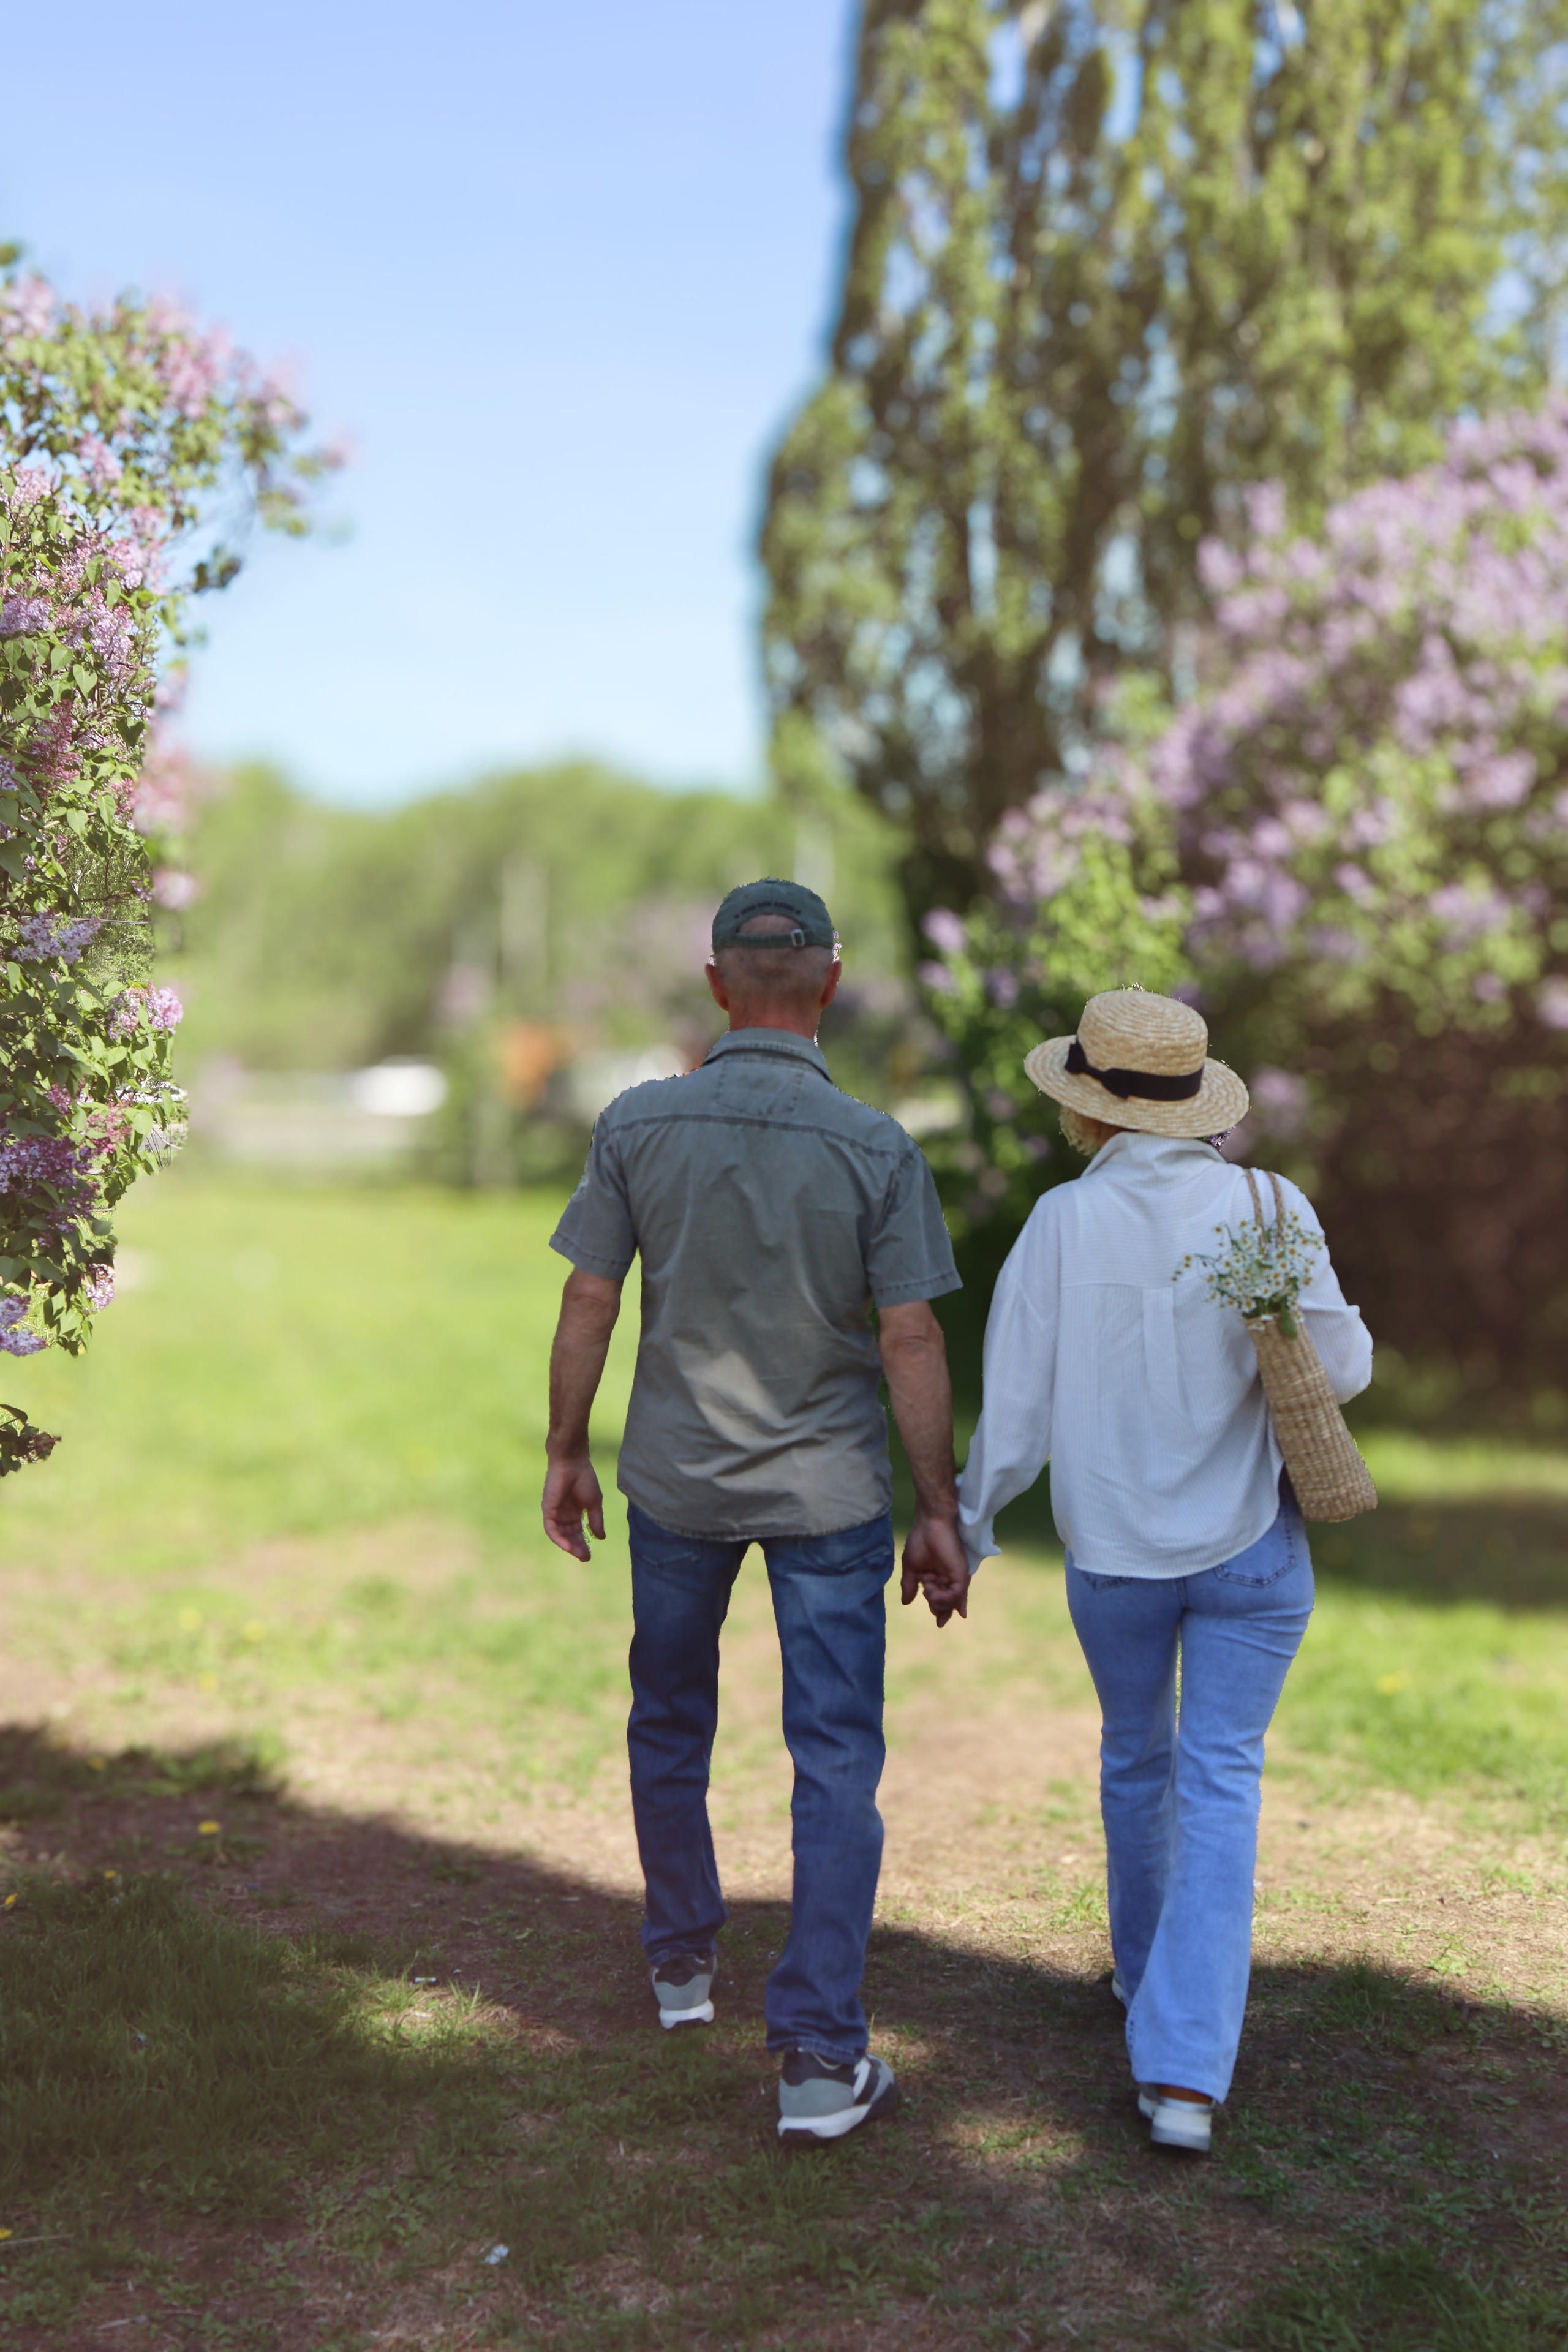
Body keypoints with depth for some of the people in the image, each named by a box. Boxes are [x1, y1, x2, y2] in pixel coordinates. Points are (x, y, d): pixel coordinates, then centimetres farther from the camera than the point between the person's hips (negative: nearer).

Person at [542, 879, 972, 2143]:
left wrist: (568, 1454, 9)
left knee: (671, 1725, 23)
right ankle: (821, 2056, 2)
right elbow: (912, 1343, -12)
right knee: (836, 1764, 4)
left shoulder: (638, 1125, -9)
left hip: (677, 1480, 2)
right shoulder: (876, 1148, -13)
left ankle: (685, 1959, 40)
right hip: (829, 1491, -2)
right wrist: (939, 1512, -3)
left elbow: (588, 1305, -4)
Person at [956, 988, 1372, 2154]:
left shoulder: (1062, 1224, -11)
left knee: (1137, 1756, 23)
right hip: (1251, 1544, -1)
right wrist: (1346, 1325, 17)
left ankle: (1146, 1971, 43)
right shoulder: (1269, 1209, -10)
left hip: (1114, 1549, 1)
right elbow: (1338, 1369, -6)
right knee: (1219, 1783, 2)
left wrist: (970, 1521, 8)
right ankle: (1183, 2071, -6)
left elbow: (1016, 1405, -7)